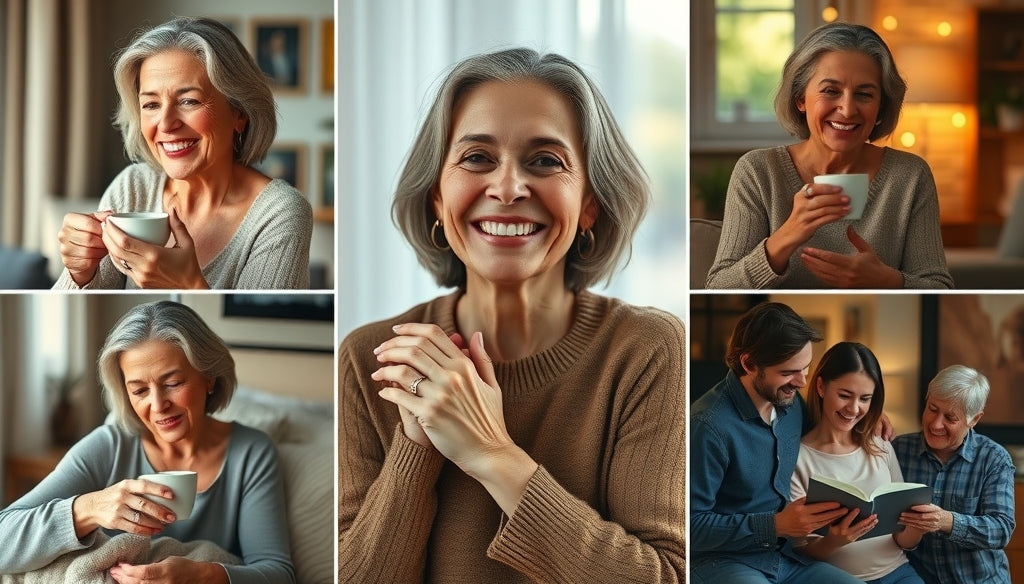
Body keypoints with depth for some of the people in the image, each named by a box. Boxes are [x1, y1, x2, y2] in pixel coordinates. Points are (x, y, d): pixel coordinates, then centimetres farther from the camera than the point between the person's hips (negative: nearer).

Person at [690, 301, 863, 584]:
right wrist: (775, 525, -24)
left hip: (787, 555, 8)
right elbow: (691, 524, -19)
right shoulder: (709, 425, -20)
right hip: (721, 560, -7)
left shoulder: (791, 402, 5)